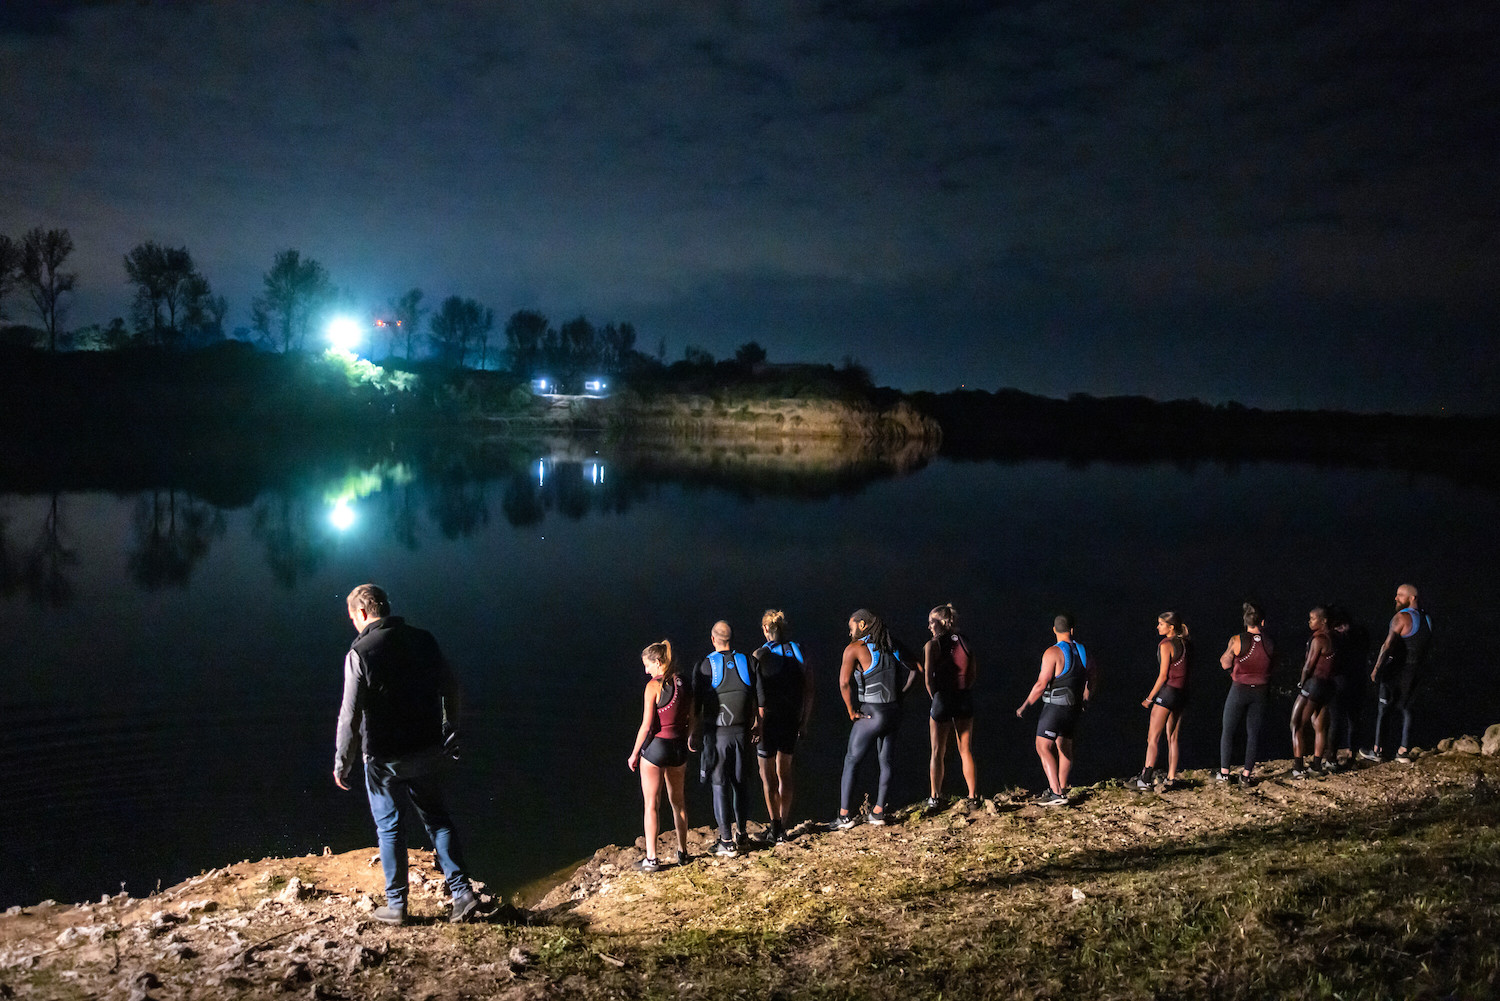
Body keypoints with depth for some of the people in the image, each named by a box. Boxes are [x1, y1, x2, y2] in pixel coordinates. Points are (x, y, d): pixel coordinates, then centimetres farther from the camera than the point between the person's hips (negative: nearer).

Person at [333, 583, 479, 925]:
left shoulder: (360, 653, -16)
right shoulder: (423, 640, -1)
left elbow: (350, 716, -16)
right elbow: (450, 690, 6)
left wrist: (342, 763, -4)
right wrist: (450, 738, 18)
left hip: (385, 759, -4)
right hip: (427, 752, 4)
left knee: (389, 827, 11)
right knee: (437, 820, 15)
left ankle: (396, 905, 20)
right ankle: (462, 892, 11)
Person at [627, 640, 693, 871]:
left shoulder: (654, 686, -14)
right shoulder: (684, 685, 3)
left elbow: (647, 725, -14)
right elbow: (691, 721, 9)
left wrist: (634, 754, -5)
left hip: (655, 747, -6)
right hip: (679, 748, 6)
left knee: (651, 804, 4)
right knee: (678, 801, 19)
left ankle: (651, 859, 7)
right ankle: (682, 852, 29)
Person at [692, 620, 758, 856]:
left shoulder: (705, 665, -9)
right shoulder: (746, 662, 1)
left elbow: (697, 706, -8)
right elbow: (754, 701, 6)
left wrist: (694, 735, 1)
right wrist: (752, 728, 17)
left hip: (716, 733, -3)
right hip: (741, 731, 3)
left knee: (720, 785, 2)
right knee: (741, 782, 15)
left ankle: (727, 842, 5)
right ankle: (740, 832, 27)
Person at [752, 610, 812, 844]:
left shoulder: (761, 655, -14)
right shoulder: (798, 652, -1)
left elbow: (758, 695, -15)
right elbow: (809, 691, 2)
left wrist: (756, 723, -8)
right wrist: (804, 721, 11)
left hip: (768, 720, -4)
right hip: (791, 721, 4)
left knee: (768, 774, 9)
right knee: (784, 771, 17)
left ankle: (775, 827, 10)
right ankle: (783, 825, 22)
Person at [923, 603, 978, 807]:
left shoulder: (932, 645, -10)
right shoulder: (965, 642, 4)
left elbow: (928, 676, -14)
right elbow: (974, 670, 7)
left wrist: (935, 697, -1)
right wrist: (963, 690, 11)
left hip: (942, 699, -4)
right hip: (964, 700, 4)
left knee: (938, 752, 8)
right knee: (966, 751, 13)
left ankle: (935, 798, 14)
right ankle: (973, 796, 17)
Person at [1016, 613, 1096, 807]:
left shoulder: (1053, 652, -16)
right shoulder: (1082, 651, 5)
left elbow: (1041, 685, -19)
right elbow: (1093, 676, 20)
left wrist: (1024, 707, -8)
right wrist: (1086, 700, 36)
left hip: (1055, 706, -7)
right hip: (1074, 708, 8)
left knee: (1043, 747, -6)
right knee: (1064, 748, 17)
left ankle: (1056, 793, -14)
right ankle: (1062, 790, 24)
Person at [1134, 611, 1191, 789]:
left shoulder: (1166, 644, -12)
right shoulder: (1185, 643, 10)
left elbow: (1163, 676, -13)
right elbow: (1187, 672, 12)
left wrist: (1149, 698, -7)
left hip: (1167, 692, -8)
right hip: (1182, 693, 8)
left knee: (1153, 738, -6)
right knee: (1172, 738, 12)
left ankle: (1146, 778, -12)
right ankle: (1171, 778, 13)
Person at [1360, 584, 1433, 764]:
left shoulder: (1401, 617, -16)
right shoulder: (1426, 618, 8)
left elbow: (1388, 644, -21)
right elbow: (1429, 647, 15)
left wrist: (1377, 668, -18)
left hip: (1398, 668, -7)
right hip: (1417, 670, 7)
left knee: (1384, 707, 2)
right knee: (1405, 707, 13)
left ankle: (1376, 751, 5)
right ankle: (1404, 751, 11)